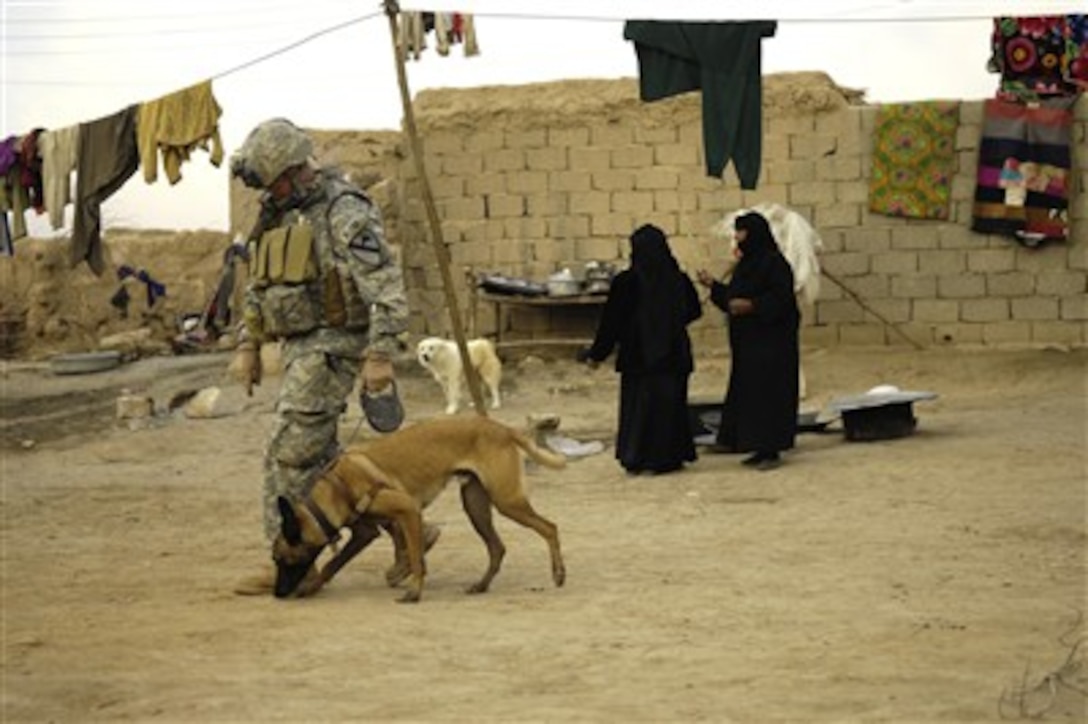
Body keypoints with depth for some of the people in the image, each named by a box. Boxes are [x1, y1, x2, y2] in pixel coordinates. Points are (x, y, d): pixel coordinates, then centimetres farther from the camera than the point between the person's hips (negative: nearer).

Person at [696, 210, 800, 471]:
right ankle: (761, 449, 16)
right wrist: (713, 286, 15)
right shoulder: (747, 264, 14)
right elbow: (733, 298, 20)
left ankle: (771, 451, -3)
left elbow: (782, 300, -20)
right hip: (748, 342, 10)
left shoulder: (774, 263, -14)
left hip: (770, 343, -10)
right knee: (747, 394, 10)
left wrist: (752, 306, -29)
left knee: (768, 393, -7)